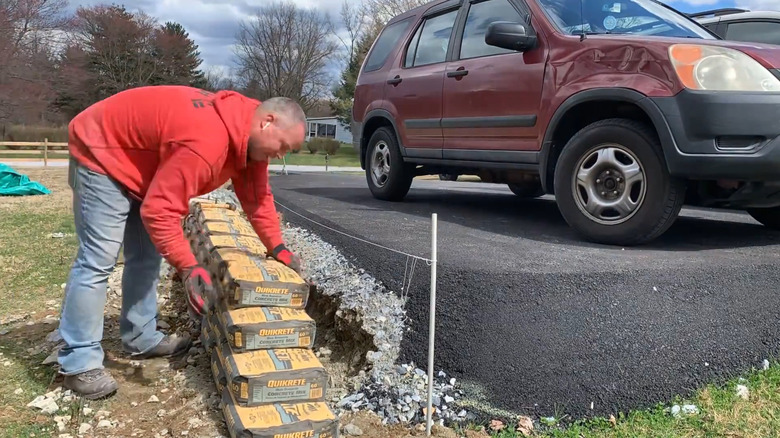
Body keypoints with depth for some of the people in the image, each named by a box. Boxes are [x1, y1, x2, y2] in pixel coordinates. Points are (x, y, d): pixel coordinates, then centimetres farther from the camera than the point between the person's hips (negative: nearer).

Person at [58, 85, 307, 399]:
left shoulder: (248, 135, -6)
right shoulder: (207, 141, -37)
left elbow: (257, 196, 3)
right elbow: (159, 210, -36)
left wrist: (276, 247, -4)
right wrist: (187, 267, -36)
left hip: (137, 162, 10)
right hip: (102, 153, -10)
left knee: (146, 255, 11)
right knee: (98, 260, -12)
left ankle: (142, 340, 22)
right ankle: (79, 363, -4)